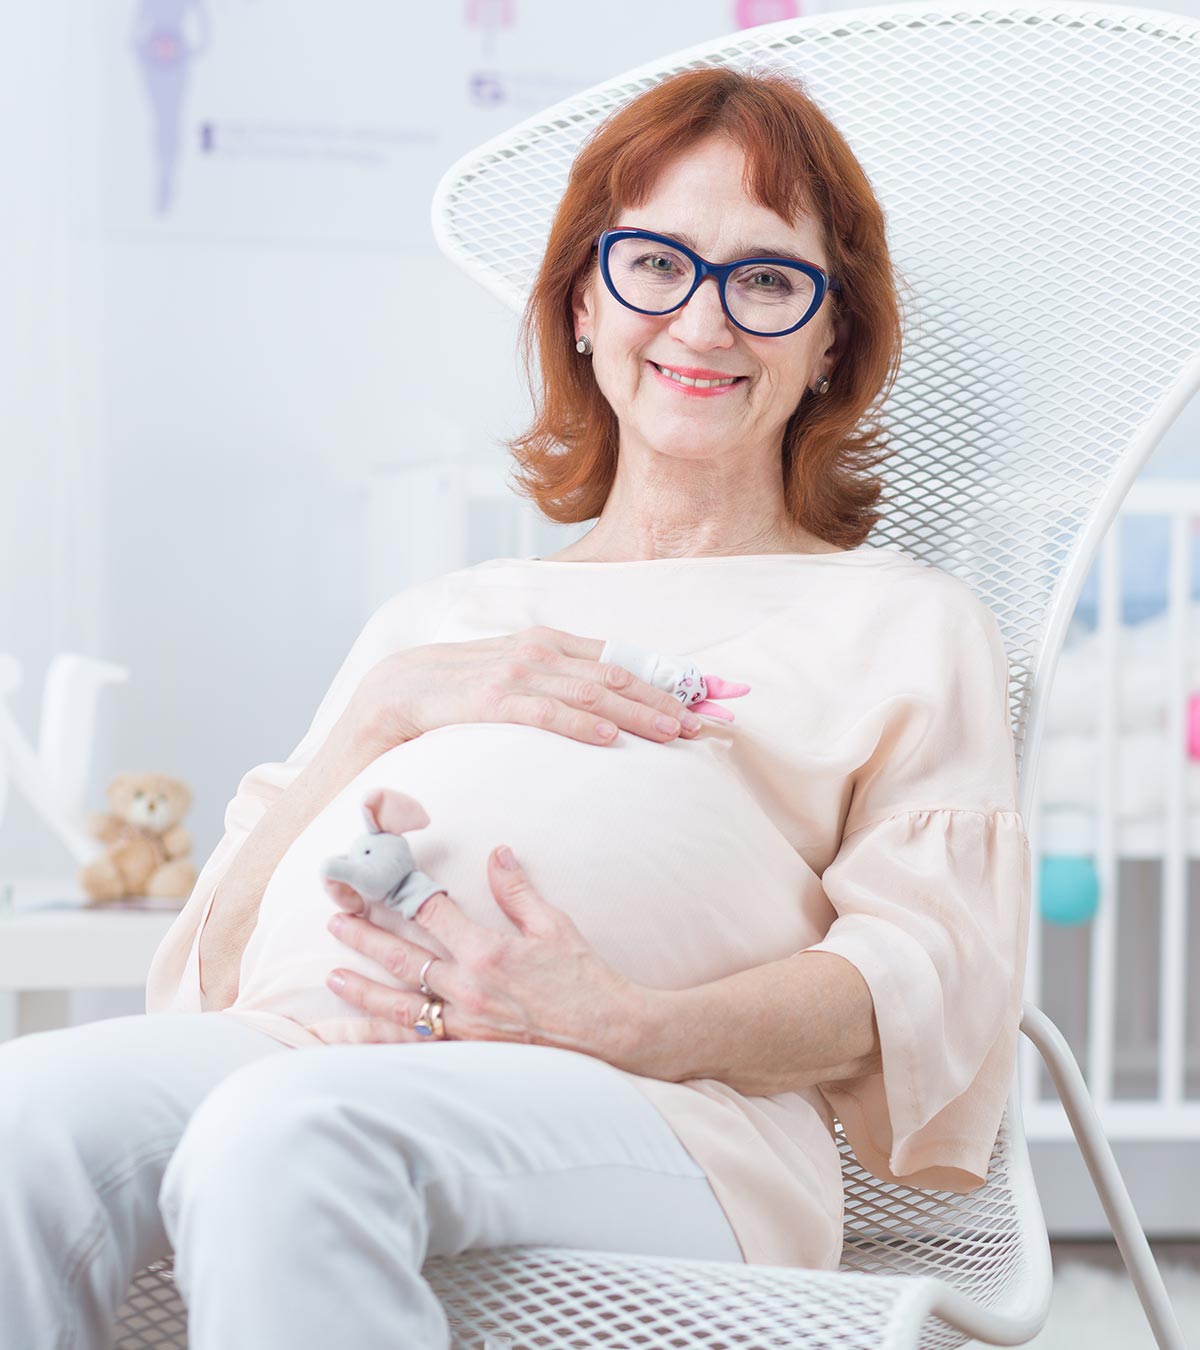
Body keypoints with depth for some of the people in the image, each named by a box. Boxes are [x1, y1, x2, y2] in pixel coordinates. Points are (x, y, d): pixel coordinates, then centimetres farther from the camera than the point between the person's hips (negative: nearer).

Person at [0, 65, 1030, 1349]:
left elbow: (929, 978, 7)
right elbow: (222, 952, 22)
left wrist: (621, 1021, -13)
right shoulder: (439, 612, 34)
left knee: (286, 1135, -38)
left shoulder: (905, 622, 26)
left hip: (644, 1111, -3)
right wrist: (390, 705, 4)